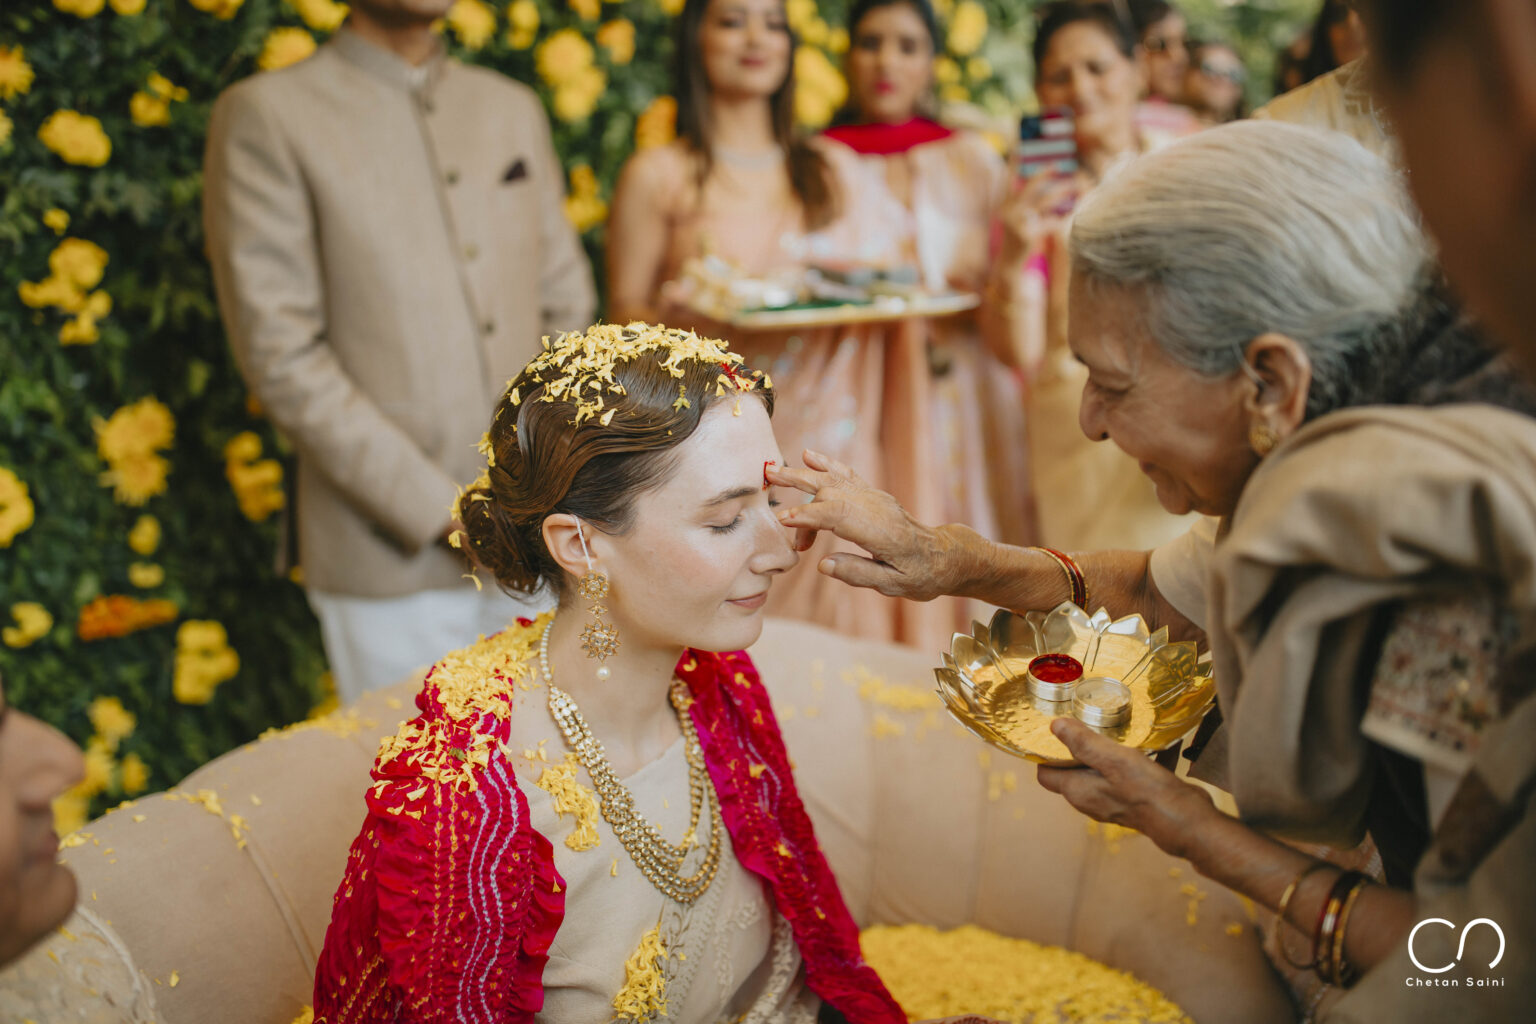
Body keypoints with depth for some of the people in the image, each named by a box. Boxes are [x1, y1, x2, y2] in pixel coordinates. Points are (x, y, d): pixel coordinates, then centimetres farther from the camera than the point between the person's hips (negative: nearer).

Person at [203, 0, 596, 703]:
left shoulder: (514, 108, 14)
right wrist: (442, 511, -12)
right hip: (394, 562, -4)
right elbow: (281, 359, -9)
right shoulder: (265, 116, -4)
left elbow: (567, 307, 13)